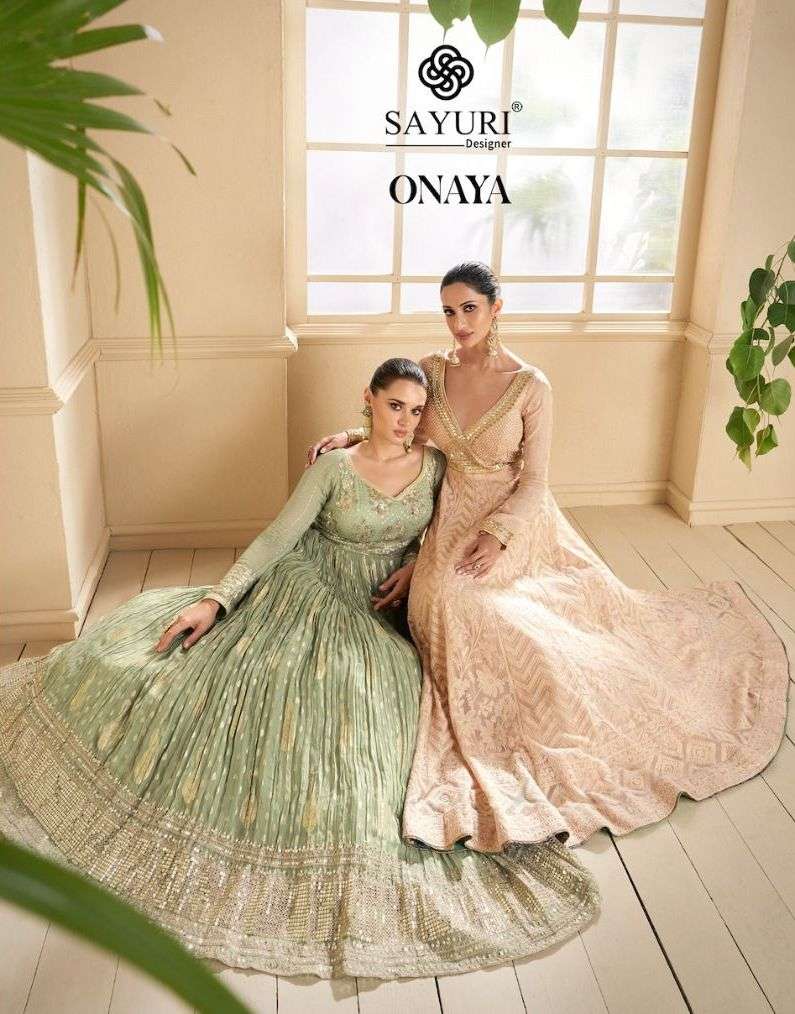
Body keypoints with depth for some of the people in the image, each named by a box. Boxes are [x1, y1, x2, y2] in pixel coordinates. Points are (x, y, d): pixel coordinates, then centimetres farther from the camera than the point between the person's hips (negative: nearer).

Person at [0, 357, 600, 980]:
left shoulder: (435, 464, -2)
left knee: (362, 728, -14)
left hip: (376, 618, 2)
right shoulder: (334, 469, -11)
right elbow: (274, 540, -12)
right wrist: (215, 600, -20)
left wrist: (415, 571, -7)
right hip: (301, 595, -1)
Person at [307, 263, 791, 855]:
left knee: (591, 611, -9)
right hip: (456, 519, 2)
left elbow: (534, 483, -12)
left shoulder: (530, 385, -12)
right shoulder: (432, 371, 0)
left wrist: (496, 535, -28)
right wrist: (348, 437, -4)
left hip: (517, 521, -2)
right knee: (453, 603, -21)